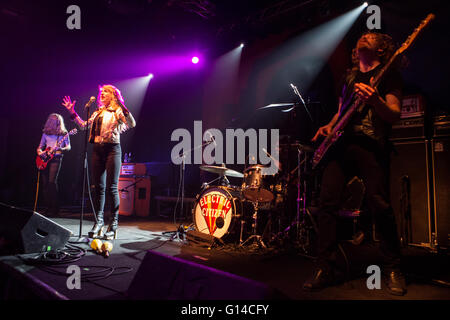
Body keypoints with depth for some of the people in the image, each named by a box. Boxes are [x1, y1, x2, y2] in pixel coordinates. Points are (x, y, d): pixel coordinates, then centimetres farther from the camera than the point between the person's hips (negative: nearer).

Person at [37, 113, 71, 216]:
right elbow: (39, 147, 19)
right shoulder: (45, 133, 16)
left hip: (56, 158, -4)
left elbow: (68, 147, -2)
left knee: (52, 182, -15)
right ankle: (49, 207, 12)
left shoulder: (64, 134, 6)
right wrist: (40, 152, -3)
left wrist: (60, 149, -21)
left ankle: (54, 209, -10)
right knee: (45, 183, 2)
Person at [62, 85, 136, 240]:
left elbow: (132, 124, -14)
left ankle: (114, 223, 1)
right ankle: (99, 221, 15)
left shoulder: (118, 111, 2)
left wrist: (123, 106, -24)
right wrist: (72, 113, 16)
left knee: (111, 188, -6)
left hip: (112, 149, -6)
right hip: (97, 149, 6)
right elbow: (84, 126, 21)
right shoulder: (98, 112, 21)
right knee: (98, 187, 6)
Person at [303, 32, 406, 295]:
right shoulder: (349, 76, 26)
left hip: (371, 145, -4)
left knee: (380, 206, -11)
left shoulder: (389, 74, 10)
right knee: (327, 203, -6)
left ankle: (393, 269, 11)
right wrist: (329, 126, 9)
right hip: (341, 144, 5)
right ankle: (326, 269, 2)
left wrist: (375, 101, -23)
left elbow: (394, 115, -2)